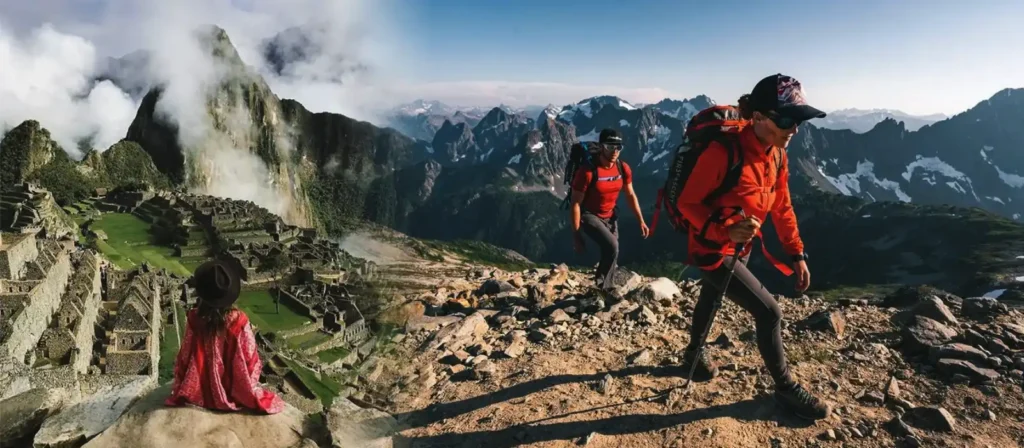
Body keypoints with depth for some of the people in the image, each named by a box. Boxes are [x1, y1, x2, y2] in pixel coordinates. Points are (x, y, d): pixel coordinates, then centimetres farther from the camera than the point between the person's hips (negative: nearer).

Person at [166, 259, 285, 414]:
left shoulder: (195, 319, -21)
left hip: (202, 393, 3)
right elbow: (250, 356, -16)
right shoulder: (239, 320, -25)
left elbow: (185, 355, -10)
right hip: (235, 392, -3)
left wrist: (181, 390, 7)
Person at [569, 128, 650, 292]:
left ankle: (606, 289, 32)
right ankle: (602, 287, -2)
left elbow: (631, 195, 5)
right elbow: (575, 203, -22)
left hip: (610, 216, 6)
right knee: (612, 246, -25)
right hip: (589, 215, -6)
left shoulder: (623, 168, -11)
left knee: (612, 254, 9)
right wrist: (576, 235, -21)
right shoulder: (588, 171, -27)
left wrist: (641, 221, 1)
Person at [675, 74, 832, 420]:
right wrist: (725, 231, -36)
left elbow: (782, 207, 5)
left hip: (740, 248, 8)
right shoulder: (723, 151, -29)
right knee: (769, 312, -6)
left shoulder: (777, 154, -5)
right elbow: (687, 202, -23)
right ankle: (785, 388, 16)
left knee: (712, 299, 26)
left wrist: (797, 253, 5)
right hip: (713, 249, -8)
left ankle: (693, 355, 50)